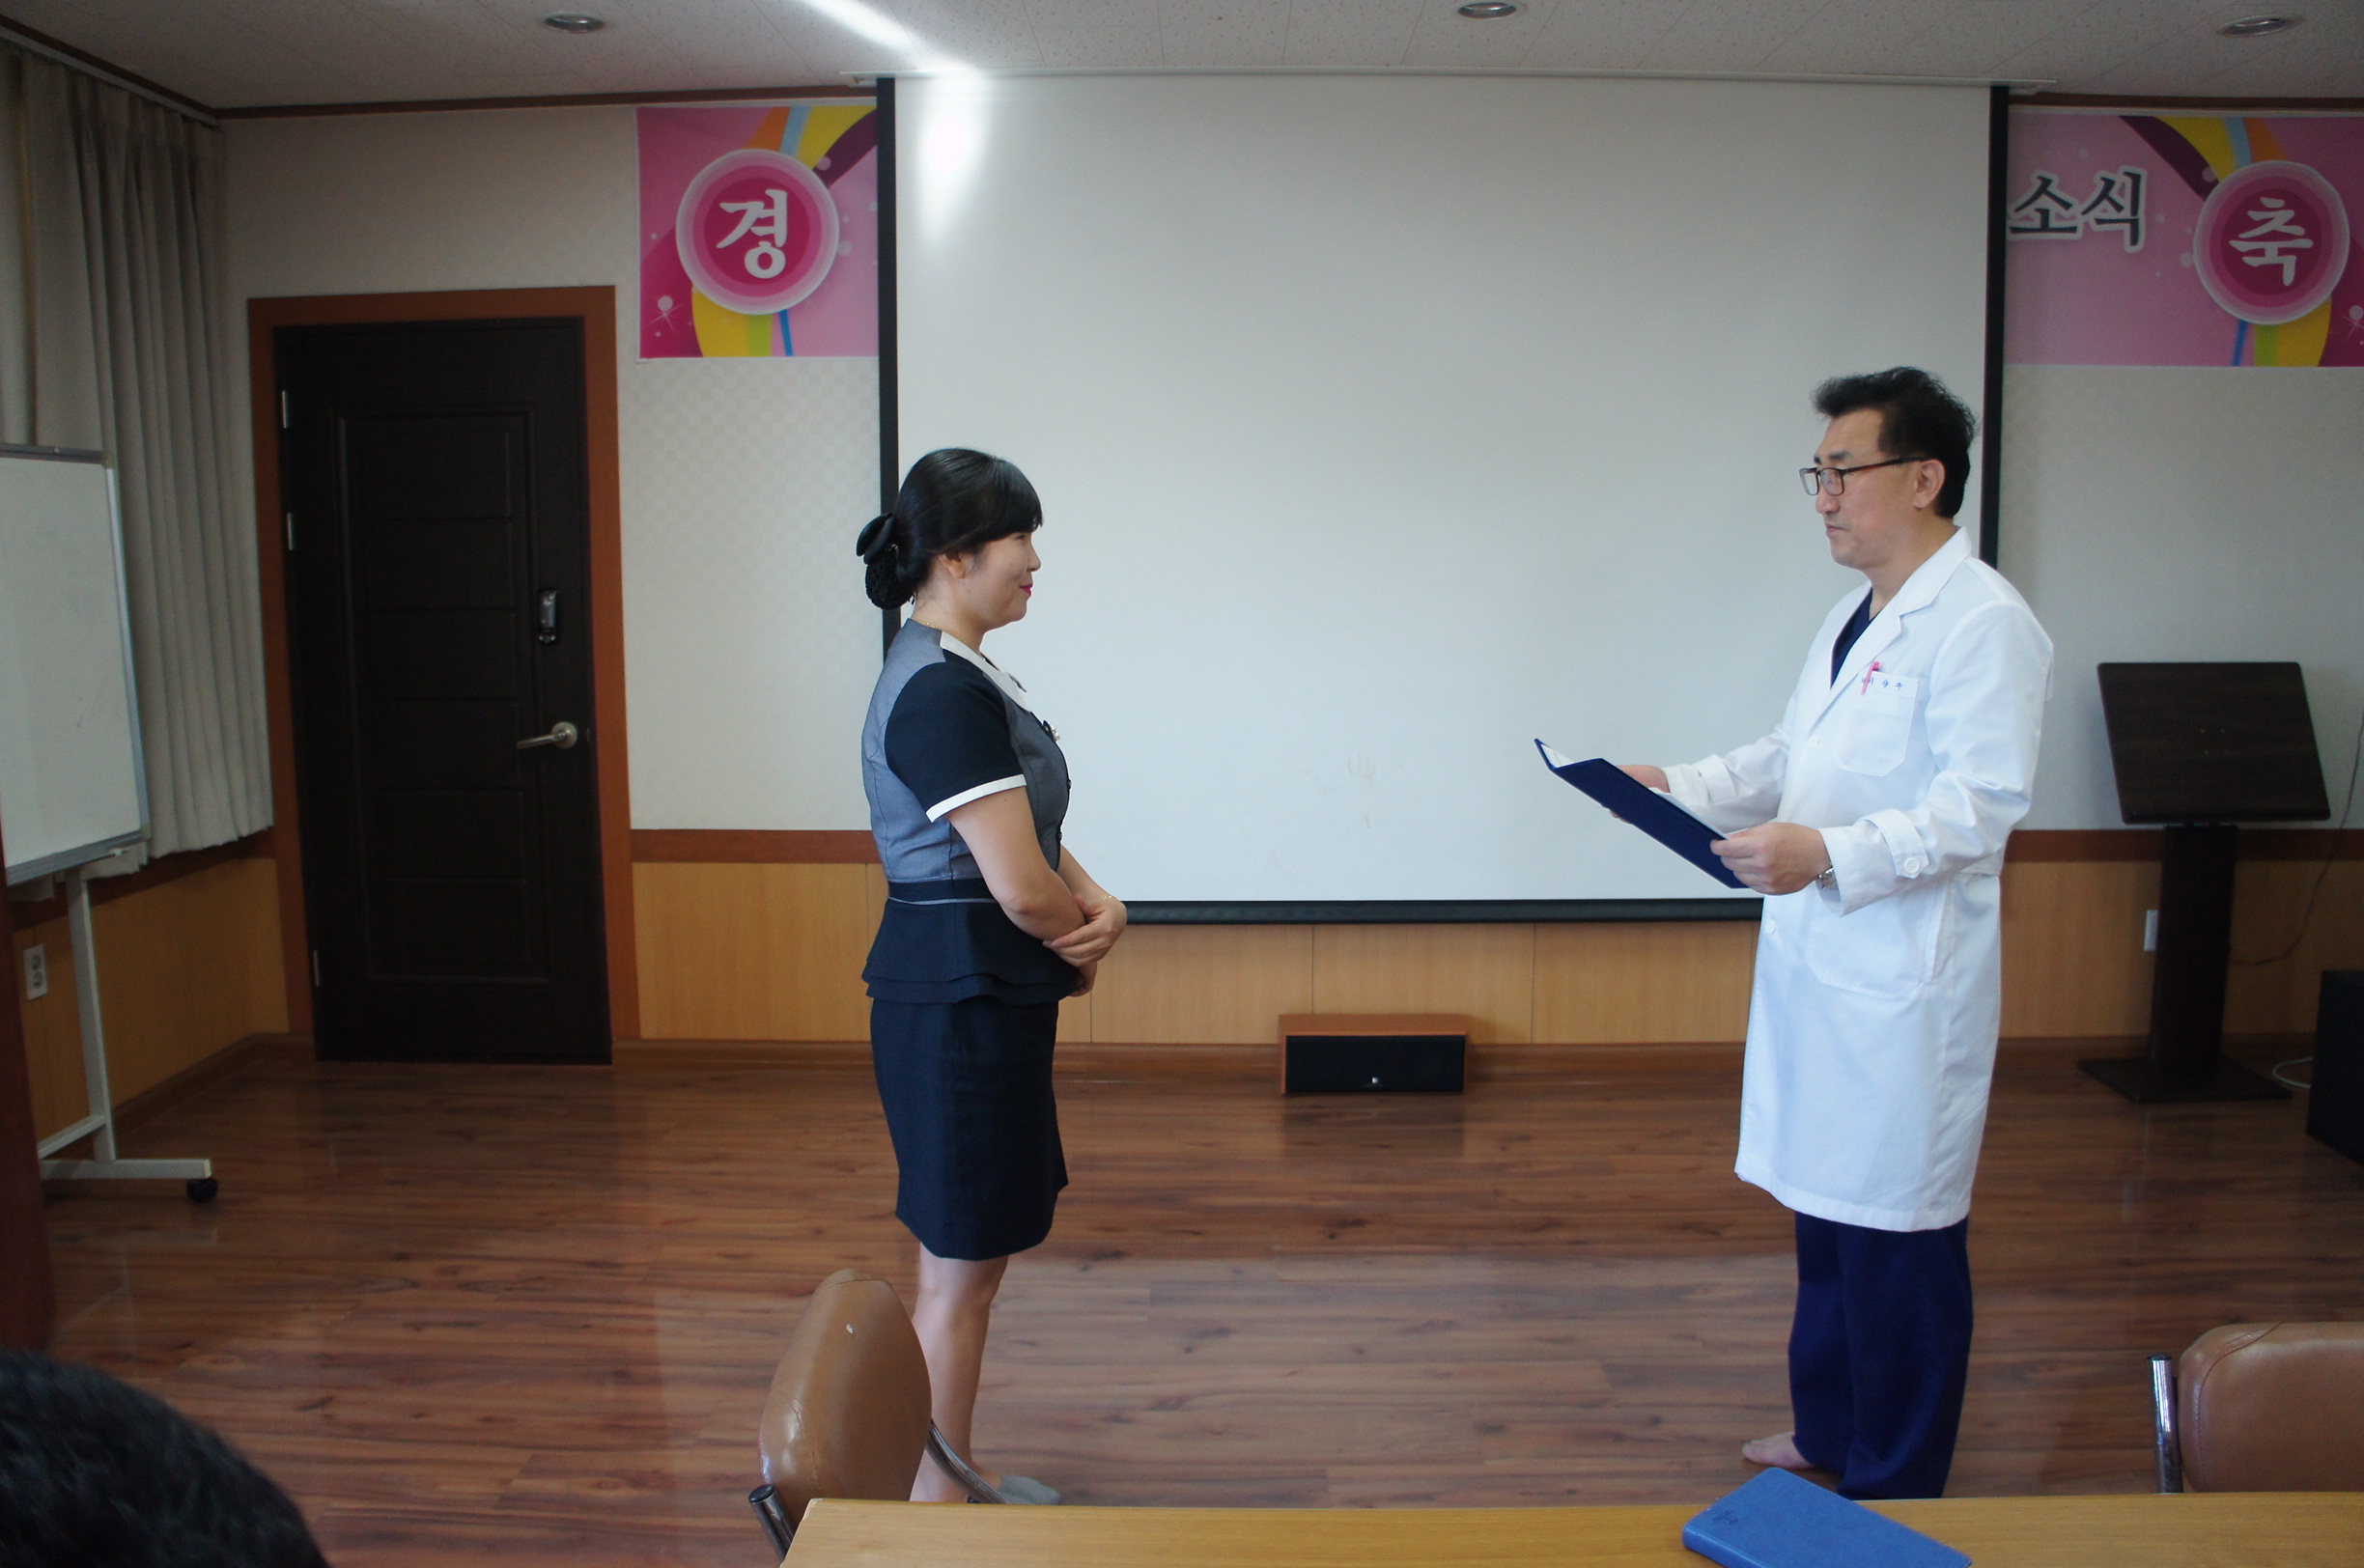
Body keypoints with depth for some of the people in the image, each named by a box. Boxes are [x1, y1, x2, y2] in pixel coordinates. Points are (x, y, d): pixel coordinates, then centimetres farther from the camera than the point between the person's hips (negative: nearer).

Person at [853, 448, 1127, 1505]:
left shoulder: (956, 674, 11)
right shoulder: (941, 692, -21)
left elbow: (1031, 834, 13)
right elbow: (1018, 885, -25)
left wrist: (1096, 902, -6)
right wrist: (1086, 943, -5)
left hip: (982, 994, 10)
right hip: (959, 1000, -10)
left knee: (969, 1256, 20)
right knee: (962, 1267, 4)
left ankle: (952, 1474, 36)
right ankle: (935, 1501, 21)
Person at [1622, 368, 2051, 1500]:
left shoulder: (1982, 622, -14)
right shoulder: (1854, 618, 16)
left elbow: (1979, 805, -22)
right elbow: (1787, 757, 23)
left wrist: (1830, 853, -31)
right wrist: (1681, 789, 9)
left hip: (1904, 981, -9)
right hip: (1819, 961, 9)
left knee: (1897, 1237, 2)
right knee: (1825, 1214, 19)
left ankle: (1895, 1490, 18)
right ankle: (1829, 1434, 36)